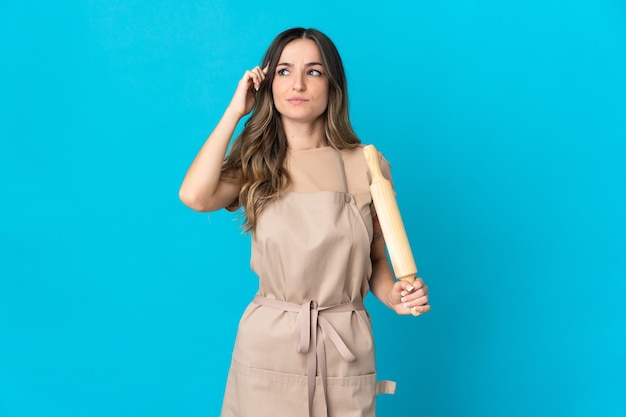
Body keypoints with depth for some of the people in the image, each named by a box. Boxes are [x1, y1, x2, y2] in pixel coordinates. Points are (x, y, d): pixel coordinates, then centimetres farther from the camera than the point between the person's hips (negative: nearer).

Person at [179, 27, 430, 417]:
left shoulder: (366, 165, -1)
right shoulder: (254, 165, 0)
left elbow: (377, 260, 8)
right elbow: (195, 196, -21)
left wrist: (396, 296, -14)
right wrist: (235, 110, -9)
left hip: (345, 351, 0)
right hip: (268, 345, 0)